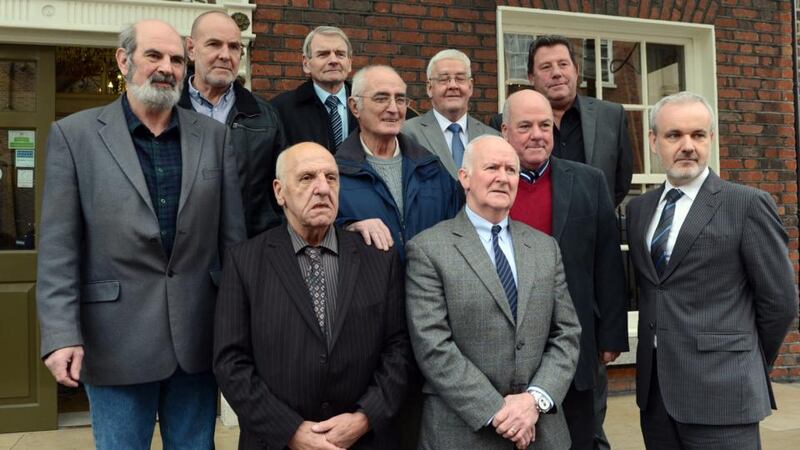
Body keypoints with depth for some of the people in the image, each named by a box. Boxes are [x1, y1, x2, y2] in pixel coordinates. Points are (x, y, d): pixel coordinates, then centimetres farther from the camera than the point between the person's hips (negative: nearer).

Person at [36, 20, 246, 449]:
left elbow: (233, 235, 5)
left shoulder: (214, 135, 5)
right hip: (117, 338, -2)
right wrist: (62, 335, -12)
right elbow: (58, 247, -5)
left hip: (198, 335, 2)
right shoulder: (74, 134, -2)